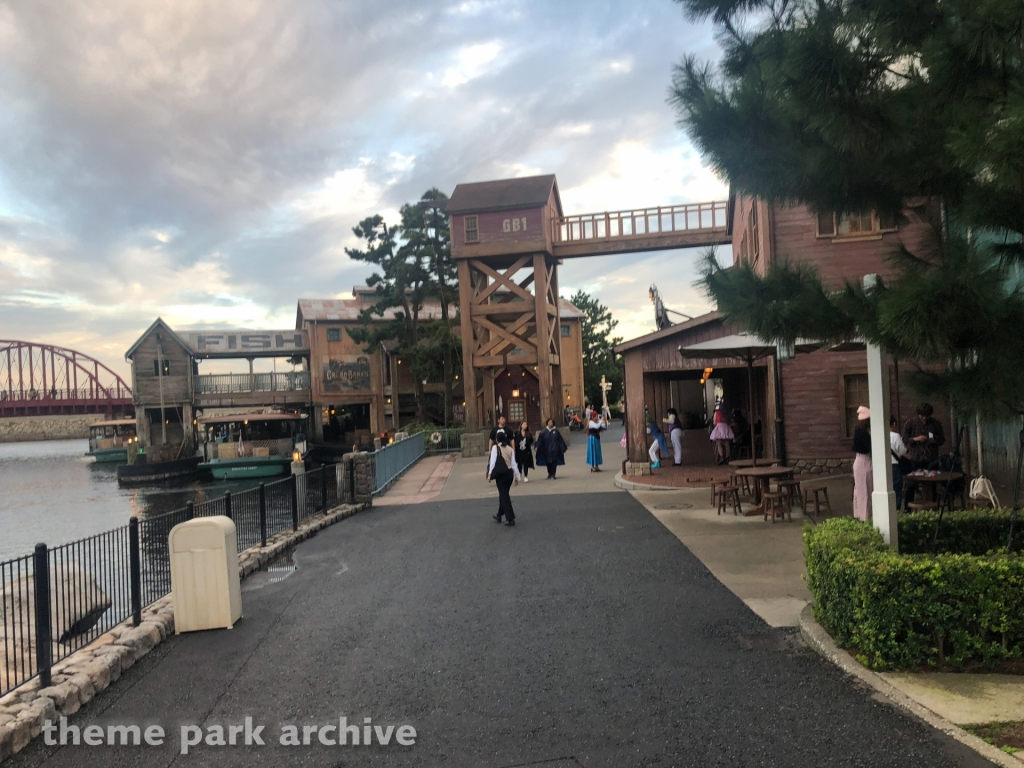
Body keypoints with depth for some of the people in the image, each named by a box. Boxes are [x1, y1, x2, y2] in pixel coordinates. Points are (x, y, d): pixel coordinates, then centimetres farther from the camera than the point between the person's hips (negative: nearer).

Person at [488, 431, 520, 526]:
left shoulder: (495, 447, -5)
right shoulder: (511, 449, 7)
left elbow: (493, 461, -11)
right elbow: (513, 464, 6)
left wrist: (490, 474, -9)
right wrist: (517, 476, 12)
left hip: (500, 474, -5)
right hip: (509, 473, 5)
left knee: (504, 495, 0)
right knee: (504, 494, 20)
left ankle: (510, 518, -5)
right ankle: (499, 515, 31)